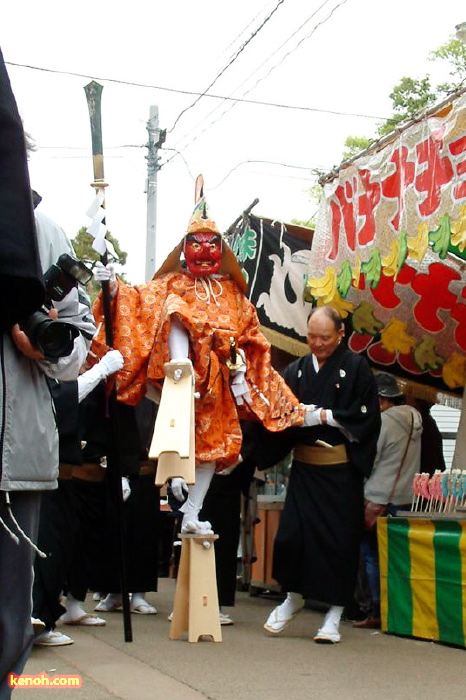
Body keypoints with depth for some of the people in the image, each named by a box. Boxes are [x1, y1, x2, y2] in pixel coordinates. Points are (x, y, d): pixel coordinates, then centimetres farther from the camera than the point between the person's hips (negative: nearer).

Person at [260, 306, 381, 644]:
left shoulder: (356, 368, -1)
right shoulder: (295, 370, 10)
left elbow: (366, 416, -7)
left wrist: (326, 416, -14)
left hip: (341, 467, -3)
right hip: (304, 465, 3)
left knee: (338, 538, 1)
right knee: (291, 533, -1)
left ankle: (334, 614, 13)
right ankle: (293, 598, 23)